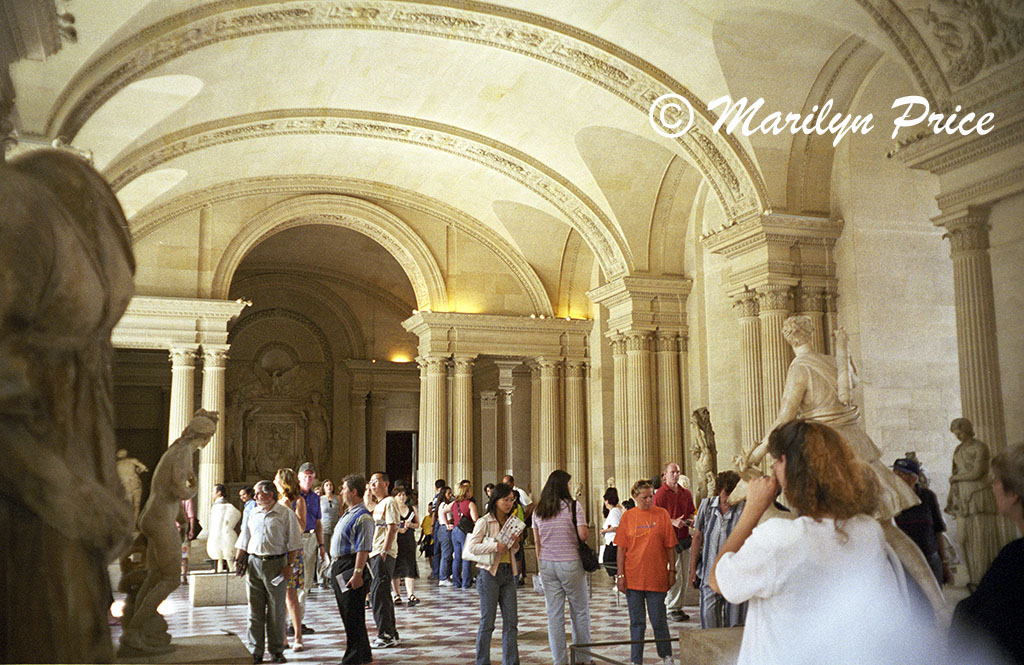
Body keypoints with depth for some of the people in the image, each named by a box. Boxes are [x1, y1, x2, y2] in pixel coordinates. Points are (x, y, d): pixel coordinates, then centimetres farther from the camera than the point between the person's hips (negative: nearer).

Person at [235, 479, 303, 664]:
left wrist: (290, 565, -9)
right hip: (253, 563, 4)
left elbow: (293, 543, -3)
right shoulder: (253, 514, 13)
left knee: (276, 610, 3)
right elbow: (244, 540, 19)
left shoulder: (285, 514, -1)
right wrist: (238, 560, 9)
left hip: (276, 563, -4)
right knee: (254, 609, 4)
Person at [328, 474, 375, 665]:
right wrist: (335, 565, 22)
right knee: (347, 614, 17)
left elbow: (363, 549, -23)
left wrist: (357, 573, -26)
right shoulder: (347, 514, 15)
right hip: (339, 567, 11)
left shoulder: (362, 517, -17)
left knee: (353, 617, -4)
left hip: (351, 568, -11)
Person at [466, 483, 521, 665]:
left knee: (511, 621, 4)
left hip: (508, 573, 6)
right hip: (490, 574, -6)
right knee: (487, 621, 2)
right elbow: (471, 546, -14)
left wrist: (515, 545, -1)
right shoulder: (484, 522, -7)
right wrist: (495, 546, -23)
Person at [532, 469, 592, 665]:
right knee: (580, 612, 9)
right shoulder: (573, 506, -8)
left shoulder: (538, 509, 7)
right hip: (570, 563, -4)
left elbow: (537, 541, 10)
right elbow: (583, 534, -15)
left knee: (554, 613, 7)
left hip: (546, 563, 4)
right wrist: (587, 531, 7)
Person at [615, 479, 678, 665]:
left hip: (656, 577, -1)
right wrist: (620, 575, 0)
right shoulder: (627, 516, 2)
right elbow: (621, 549, 4)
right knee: (636, 622, 8)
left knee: (658, 620, 5)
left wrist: (672, 571, 1)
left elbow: (670, 546, 4)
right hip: (633, 578, 1)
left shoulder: (662, 514, 1)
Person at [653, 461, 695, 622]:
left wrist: (690, 520, 1)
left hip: (684, 537, 6)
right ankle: (672, 607, 3)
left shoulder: (686, 493, 13)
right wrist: (673, 522, -19)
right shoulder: (660, 493, -5)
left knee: (684, 575, 8)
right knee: (674, 575, -8)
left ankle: (679, 606, 17)